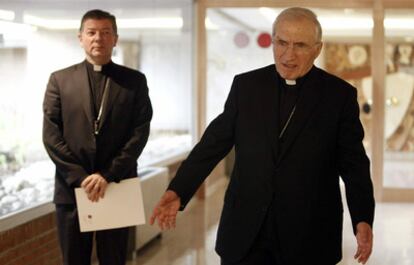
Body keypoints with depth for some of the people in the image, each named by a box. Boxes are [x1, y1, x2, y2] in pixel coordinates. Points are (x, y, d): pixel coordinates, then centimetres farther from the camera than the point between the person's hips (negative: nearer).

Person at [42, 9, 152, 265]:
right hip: (72, 188, 1)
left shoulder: (135, 80, 6)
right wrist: (80, 177, -11)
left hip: (118, 188, 0)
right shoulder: (60, 80, 6)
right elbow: (51, 135, 0)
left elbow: (140, 132, -3)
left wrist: (107, 175, -12)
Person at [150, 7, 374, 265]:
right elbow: (214, 142, 5)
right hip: (244, 231, 1)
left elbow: (353, 163, -1)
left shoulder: (340, 95, -1)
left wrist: (363, 219, -13)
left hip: (309, 236, -1)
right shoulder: (246, 85, 3)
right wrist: (178, 191, -5)